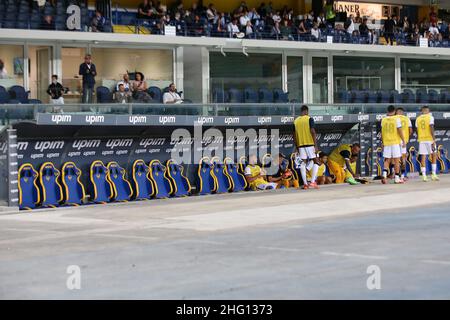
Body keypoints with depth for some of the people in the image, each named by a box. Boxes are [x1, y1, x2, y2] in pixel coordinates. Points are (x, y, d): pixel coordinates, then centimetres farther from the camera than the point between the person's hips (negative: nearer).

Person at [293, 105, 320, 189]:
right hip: (310, 144, -4)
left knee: (303, 163, 6)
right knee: (315, 162, 5)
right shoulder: (309, 119, -5)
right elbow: (313, 132, -13)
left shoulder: (296, 121, 9)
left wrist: (297, 147, 20)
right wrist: (316, 145, -12)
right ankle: (312, 182, -7)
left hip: (300, 144, 4)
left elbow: (294, 135, 11)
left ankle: (305, 184, 1)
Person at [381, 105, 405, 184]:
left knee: (387, 160, 8)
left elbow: (382, 132, 9)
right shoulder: (396, 119, -7)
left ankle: (384, 175, -12)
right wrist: (403, 141, -2)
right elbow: (400, 130, -9)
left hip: (386, 143, 3)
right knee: (396, 160, 3)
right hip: (396, 142, -3)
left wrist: (383, 142, 18)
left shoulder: (383, 120, 5)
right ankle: (397, 178, 5)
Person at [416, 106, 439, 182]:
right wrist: (434, 140, -13)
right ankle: (433, 174, 4)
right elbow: (431, 129, -13)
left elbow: (417, 130, 10)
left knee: (423, 157, 4)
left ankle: (424, 176, -1)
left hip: (421, 139, 3)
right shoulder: (430, 117, -5)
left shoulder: (418, 119, 8)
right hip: (429, 139, -3)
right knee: (434, 155, 11)